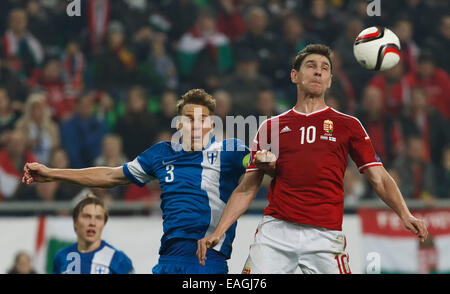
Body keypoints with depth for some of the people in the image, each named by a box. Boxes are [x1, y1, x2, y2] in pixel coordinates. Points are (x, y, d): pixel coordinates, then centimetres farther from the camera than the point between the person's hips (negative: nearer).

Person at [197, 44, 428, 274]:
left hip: (325, 236, -1)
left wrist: (405, 215, -10)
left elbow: (379, 179, 7)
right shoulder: (271, 127, 14)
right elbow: (247, 189, 15)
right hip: (275, 230, 1)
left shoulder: (348, 125, 12)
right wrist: (218, 232, 6)